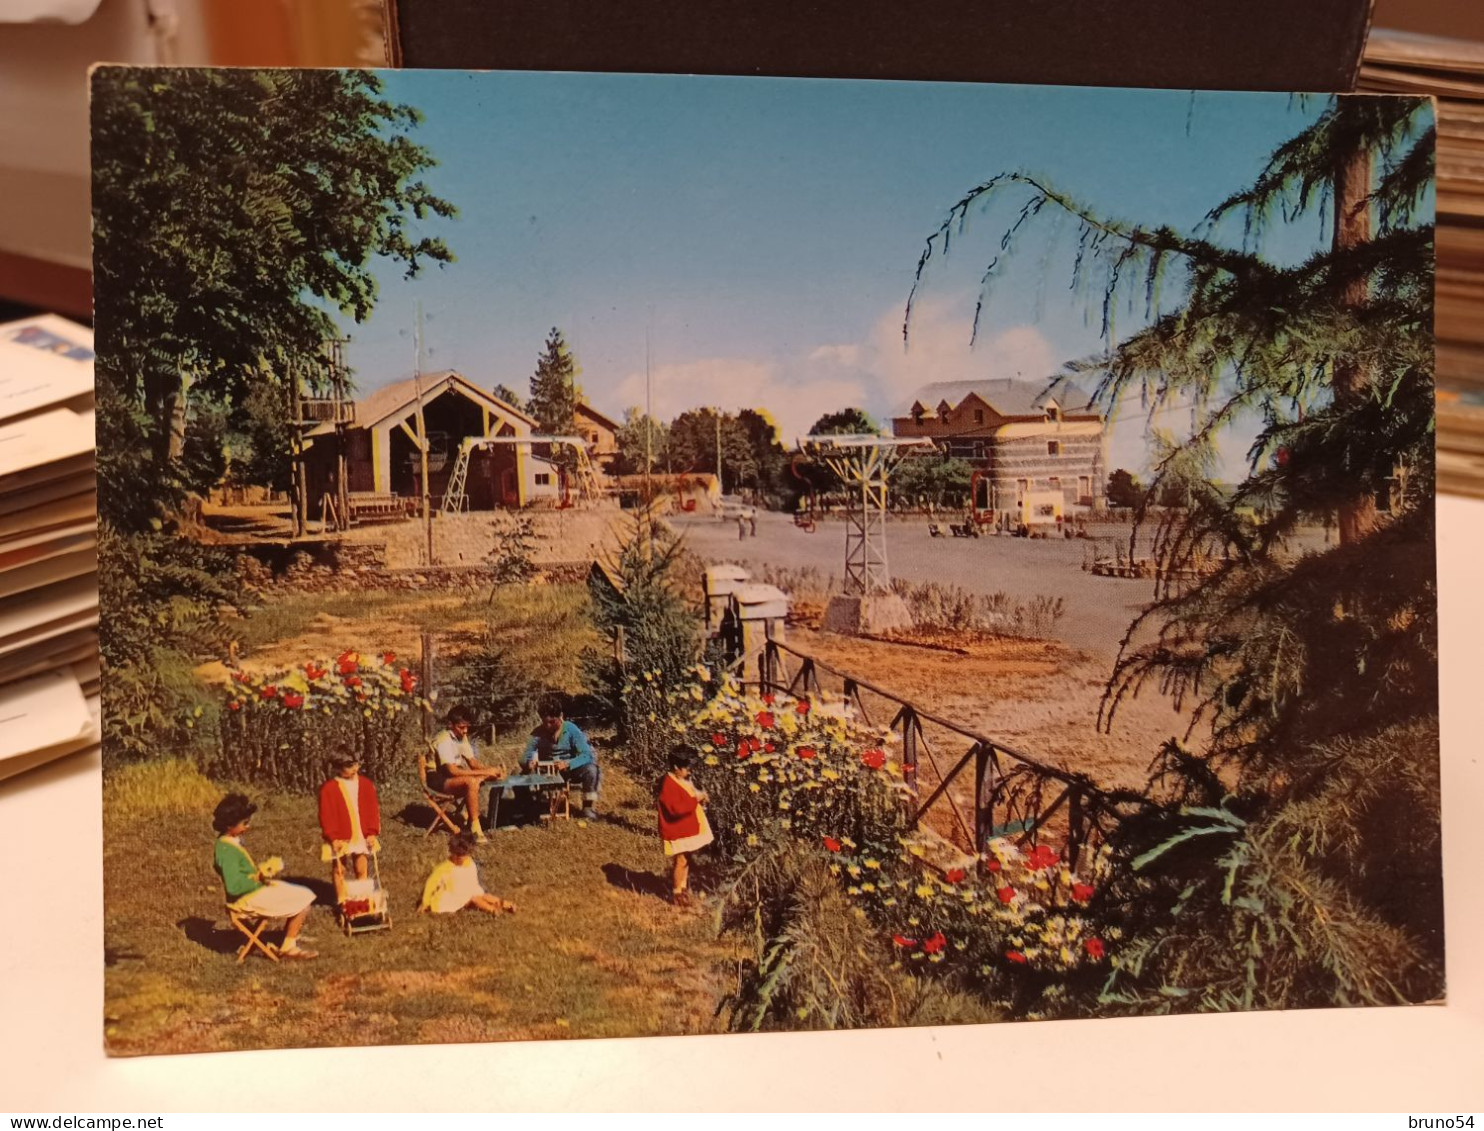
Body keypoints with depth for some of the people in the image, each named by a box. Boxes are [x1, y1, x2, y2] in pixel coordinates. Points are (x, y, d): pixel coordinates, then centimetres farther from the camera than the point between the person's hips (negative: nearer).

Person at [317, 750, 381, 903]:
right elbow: (326, 815, -9)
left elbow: (373, 809, 2)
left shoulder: (365, 784, -1)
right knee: (339, 870, 9)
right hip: (339, 838, -2)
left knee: (361, 869, 7)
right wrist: (333, 838, -14)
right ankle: (341, 901, 22)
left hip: (362, 836, 2)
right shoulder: (328, 788, -11)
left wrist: (372, 832, -5)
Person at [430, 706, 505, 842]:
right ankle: (475, 826, -27)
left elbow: (472, 761, 6)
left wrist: (490, 770, -14)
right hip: (439, 780, -9)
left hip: (455, 776, 9)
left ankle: (471, 819, -7)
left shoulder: (462, 736, 3)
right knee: (472, 782, -34)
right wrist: (484, 772, -30)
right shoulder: (443, 740, -24)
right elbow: (452, 770, -31)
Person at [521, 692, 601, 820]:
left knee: (590, 770, -31)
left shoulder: (571, 730, -18)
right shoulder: (538, 733, -13)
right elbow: (526, 757, -12)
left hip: (570, 770, -1)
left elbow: (587, 755, -25)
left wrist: (568, 764, -42)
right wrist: (529, 763, -38)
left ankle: (588, 806, -11)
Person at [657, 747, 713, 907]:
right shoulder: (668, 785, -23)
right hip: (678, 831, -9)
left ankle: (683, 887, 33)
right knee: (681, 861, 1)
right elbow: (677, 808, -31)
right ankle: (676, 894, 14)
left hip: (689, 827, 9)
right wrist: (696, 799, -25)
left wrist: (701, 798, -2)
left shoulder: (684, 779, 6)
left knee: (686, 859, 18)